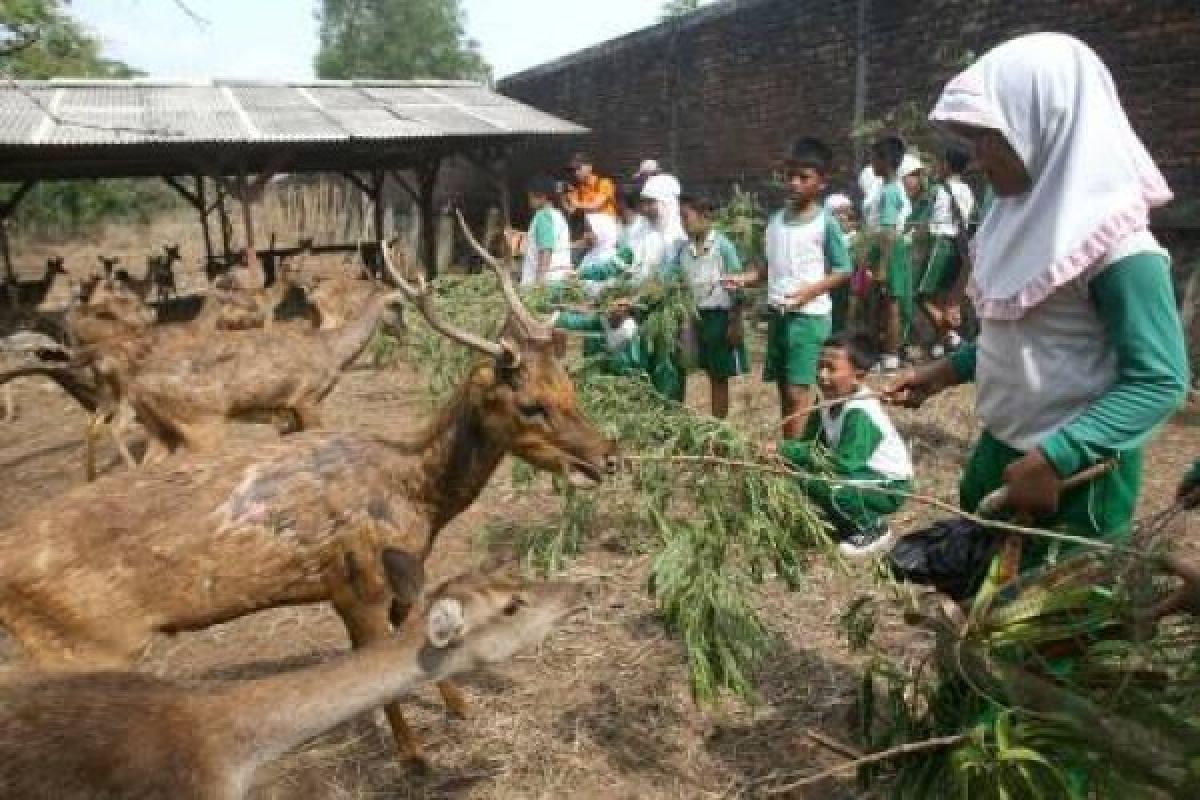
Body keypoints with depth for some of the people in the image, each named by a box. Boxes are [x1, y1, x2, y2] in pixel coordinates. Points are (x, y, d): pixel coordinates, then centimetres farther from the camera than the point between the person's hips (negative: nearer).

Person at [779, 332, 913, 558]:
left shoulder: (861, 413, -30)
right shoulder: (827, 404, -5)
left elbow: (845, 464, -36)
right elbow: (810, 444, -3)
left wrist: (788, 451, -35)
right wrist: (785, 450, -26)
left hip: (888, 485, -8)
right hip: (861, 473, 8)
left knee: (824, 485, -31)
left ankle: (875, 531, -3)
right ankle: (847, 522, 16)